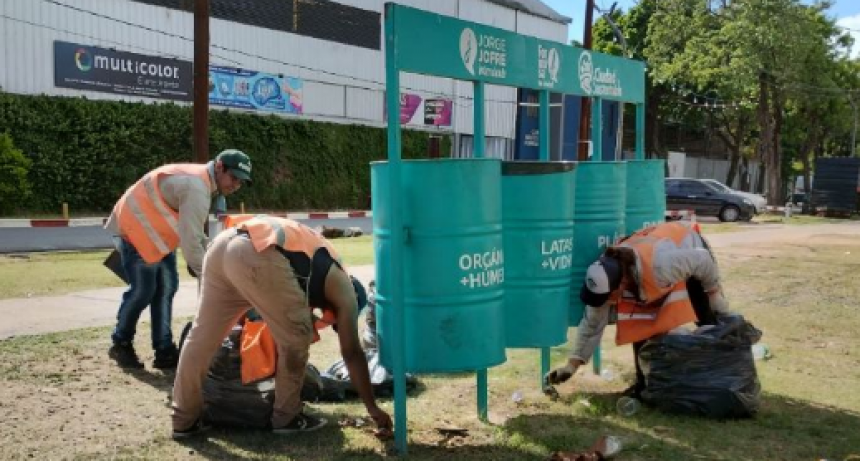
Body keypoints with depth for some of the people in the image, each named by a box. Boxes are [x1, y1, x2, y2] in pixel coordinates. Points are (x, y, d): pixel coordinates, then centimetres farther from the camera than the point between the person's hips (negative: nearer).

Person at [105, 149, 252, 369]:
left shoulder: (199, 179, 5)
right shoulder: (196, 188, -27)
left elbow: (192, 230, 12)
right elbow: (190, 240, -30)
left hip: (153, 231, 10)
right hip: (133, 228, -10)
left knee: (166, 287, 4)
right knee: (143, 290, -7)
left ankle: (165, 351, 8)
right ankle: (121, 344, 14)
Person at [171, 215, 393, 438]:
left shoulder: (318, 272, 39)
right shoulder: (342, 287, 19)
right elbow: (352, 353, 16)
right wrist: (373, 409, 23)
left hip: (224, 243, 9)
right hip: (257, 255, -8)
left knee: (203, 334, 17)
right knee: (296, 337, 10)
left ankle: (184, 420, 29)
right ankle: (286, 417, 21)